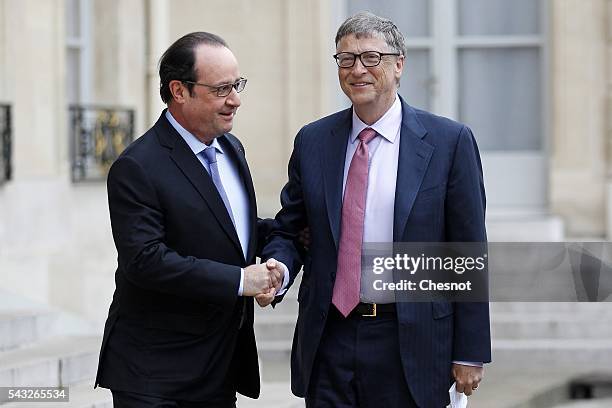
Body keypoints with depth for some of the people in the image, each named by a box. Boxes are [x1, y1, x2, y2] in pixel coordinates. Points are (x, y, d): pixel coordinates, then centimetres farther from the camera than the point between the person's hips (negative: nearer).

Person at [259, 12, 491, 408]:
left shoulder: (449, 141, -3)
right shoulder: (313, 141, 7)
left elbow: (469, 253, -2)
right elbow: (288, 230, 14)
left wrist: (470, 353, -4)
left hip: (410, 344, -3)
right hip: (329, 341, 3)